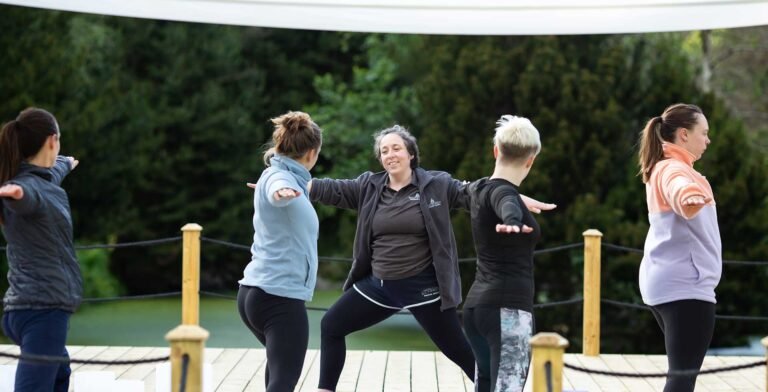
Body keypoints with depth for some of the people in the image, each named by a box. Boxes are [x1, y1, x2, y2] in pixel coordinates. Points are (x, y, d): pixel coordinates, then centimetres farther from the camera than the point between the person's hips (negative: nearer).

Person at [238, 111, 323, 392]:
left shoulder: (279, 177, 15)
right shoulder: (280, 178, -13)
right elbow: (277, 193, -40)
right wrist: (281, 192, -63)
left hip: (256, 292, 11)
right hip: (281, 296, -11)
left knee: (280, 365, 30)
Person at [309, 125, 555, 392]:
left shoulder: (437, 185, -6)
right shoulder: (368, 187, 3)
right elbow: (333, 189, -4)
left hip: (422, 287, -5)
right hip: (378, 285, 5)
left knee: (459, 351, -1)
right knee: (331, 326, 10)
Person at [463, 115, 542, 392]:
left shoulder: (480, 189, 14)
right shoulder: (502, 192, -12)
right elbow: (507, 206, -38)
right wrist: (513, 222, -62)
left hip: (477, 305, 10)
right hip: (507, 308, -10)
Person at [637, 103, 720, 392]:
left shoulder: (664, 168, 17)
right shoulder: (674, 169, -14)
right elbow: (682, 192, -41)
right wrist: (693, 197, -62)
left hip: (667, 283, 11)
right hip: (685, 286, -11)